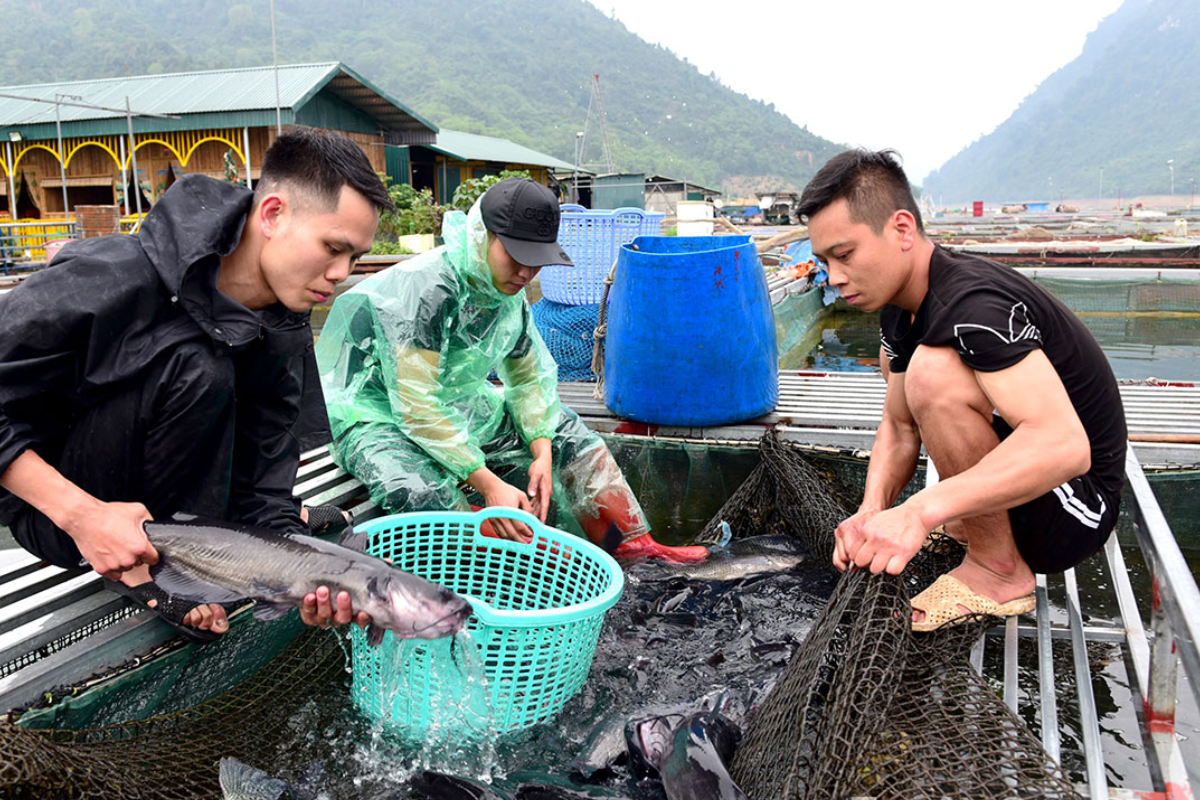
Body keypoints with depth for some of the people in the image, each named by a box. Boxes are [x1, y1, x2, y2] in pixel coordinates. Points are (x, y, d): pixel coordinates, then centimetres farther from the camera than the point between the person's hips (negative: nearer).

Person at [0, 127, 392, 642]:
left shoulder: (285, 338, -10)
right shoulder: (109, 282, -29)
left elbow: (259, 484, -12)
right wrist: (80, 513, -33)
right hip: (50, 508, -6)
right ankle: (142, 567, -14)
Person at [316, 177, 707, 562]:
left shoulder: (509, 293, -3)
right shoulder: (424, 289, -28)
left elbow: (528, 378, 5)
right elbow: (417, 408, -32)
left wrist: (543, 453, -12)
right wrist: (489, 484, -34)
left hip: (460, 408, 8)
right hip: (381, 415, -8)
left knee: (566, 430, 5)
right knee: (417, 490, -39)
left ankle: (631, 546, 10)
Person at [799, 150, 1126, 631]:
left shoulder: (973, 304, -29)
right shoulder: (900, 308, 1)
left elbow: (1065, 445, -40)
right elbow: (899, 429, 5)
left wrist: (920, 512, -47)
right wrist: (872, 511, -14)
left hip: (1074, 508, -9)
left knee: (933, 370, -31)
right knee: (895, 355, 18)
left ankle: (999, 571, -13)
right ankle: (975, 522, 12)